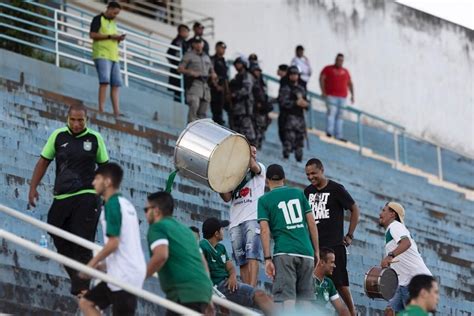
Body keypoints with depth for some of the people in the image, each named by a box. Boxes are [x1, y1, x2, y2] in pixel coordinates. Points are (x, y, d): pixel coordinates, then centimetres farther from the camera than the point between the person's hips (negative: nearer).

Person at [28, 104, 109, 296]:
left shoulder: (95, 139, 2)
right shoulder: (58, 136, 5)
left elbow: (105, 167, 11)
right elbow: (44, 161, 10)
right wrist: (33, 187, 2)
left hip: (86, 197, -3)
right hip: (61, 197, 3)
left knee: (82, 243, -11)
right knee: (62, 244, 6)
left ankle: (81, 287, -12)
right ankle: (78, 280, 19)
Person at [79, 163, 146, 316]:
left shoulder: (112, 204, -13)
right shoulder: (125, 203, 16)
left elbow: (113, 243, -20)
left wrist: (92, 264, -9)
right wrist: (101, 266, 21)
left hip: (124, 275, -10)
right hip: (123, 273, 10)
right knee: (86, 302, 15)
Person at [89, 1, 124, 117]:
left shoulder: (113, 23, 25)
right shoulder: (98, 19, 2)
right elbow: (92, 35, -9)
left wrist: (119, 39, 8)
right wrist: (109, 36, -12)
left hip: (114, 56, 8)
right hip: (102, 55, -8)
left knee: (116, 84, -2)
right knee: (105, 81, -18)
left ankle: (116, 111, -6)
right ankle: (101, 109, -20)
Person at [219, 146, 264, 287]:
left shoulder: (259, 168, 17)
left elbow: (254, 166, -9)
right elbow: (227, 198, 14)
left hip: (253, 218, -4)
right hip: (235, 222, 4)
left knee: (252, 254, -18)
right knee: (241, 260, -1)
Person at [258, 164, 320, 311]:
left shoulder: (264, 200, 7)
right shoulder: (298, 193, 15)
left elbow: (264, 230, -3)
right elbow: (311, 223, 12)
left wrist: (267, 259, -4)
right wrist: (316, 251, 16)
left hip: (284, 253, -3)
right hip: (306, 252, 3)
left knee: (287, 298, -8)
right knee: (306, 299, 8)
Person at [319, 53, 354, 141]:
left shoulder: (345, 71, 18)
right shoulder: (328, 69, 6)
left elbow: (350, 83, 21)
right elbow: (321, 79, -3)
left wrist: (352, 95, 11)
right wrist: (323, 92, -12)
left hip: (342, 97, 5)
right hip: (331, 96, -5)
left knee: (339, 116, 3)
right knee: (331, 112, -19)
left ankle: (338, 135, 3)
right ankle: (329, 131, -24)